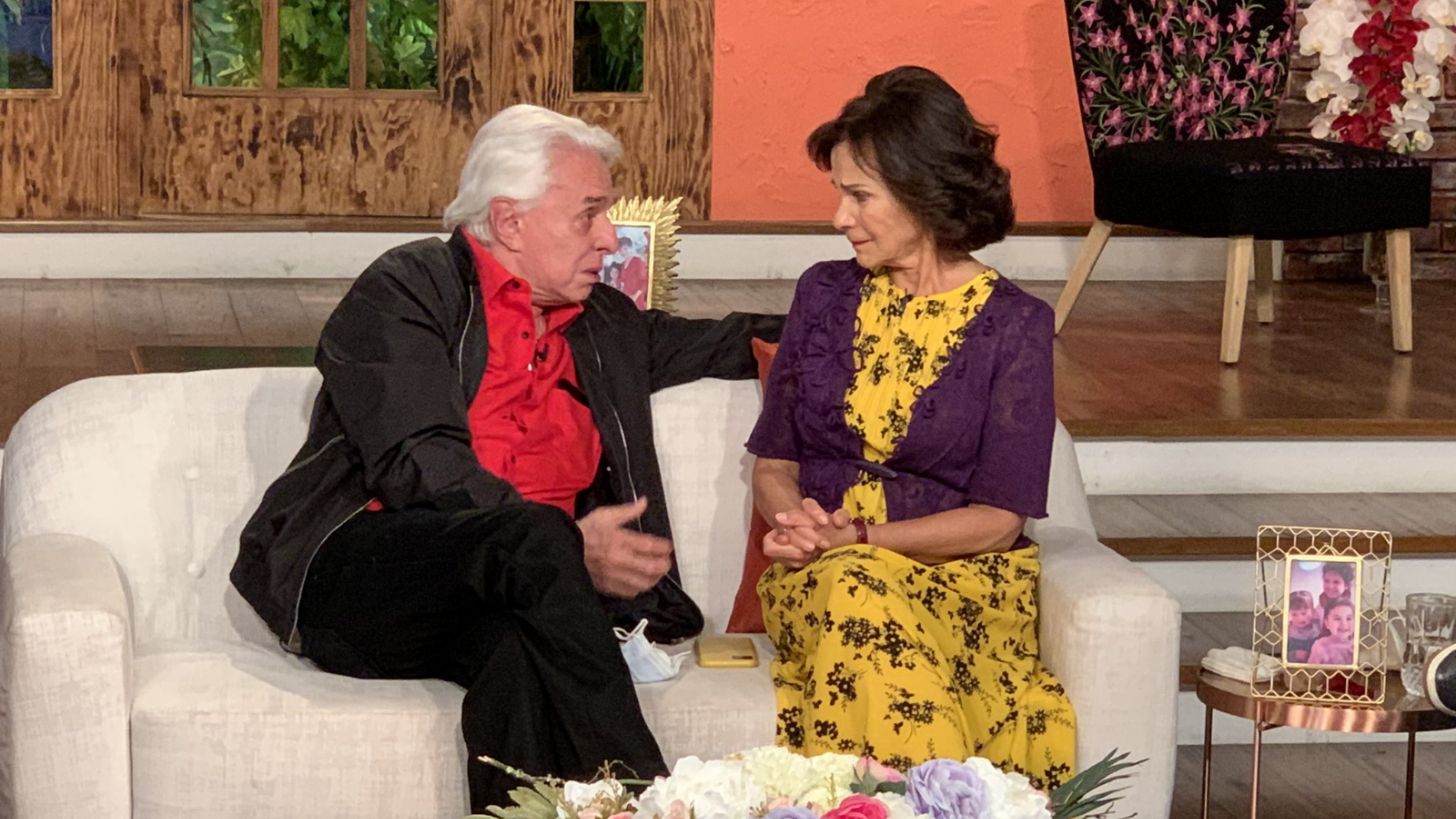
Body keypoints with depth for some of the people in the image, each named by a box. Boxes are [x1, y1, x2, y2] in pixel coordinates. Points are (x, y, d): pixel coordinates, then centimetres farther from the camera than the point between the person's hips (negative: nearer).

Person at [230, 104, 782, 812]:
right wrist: (567, 545, -23)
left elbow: (734, 344, 42)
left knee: (517, 646, -36)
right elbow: (416, 462, -13)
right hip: (359, 572, -4)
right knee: (533, 538, -36)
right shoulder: (406, 290, 3)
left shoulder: (605, 323, 25)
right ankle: (640, 797, -40)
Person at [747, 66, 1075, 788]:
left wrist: (862, 537, -15)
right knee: (852, 595, -34)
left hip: (961, 574, -3)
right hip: (822, 571, 3)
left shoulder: (1014, 326, 0)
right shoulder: (824, 294, 11)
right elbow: (772, 464, 13)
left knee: (865, 598, -37)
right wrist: (801, 525, -10)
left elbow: (998, 519, -4)